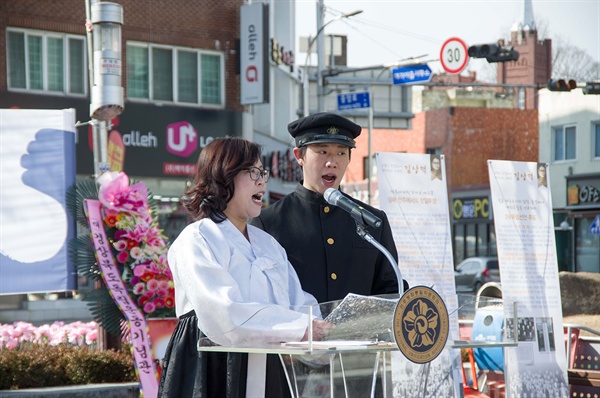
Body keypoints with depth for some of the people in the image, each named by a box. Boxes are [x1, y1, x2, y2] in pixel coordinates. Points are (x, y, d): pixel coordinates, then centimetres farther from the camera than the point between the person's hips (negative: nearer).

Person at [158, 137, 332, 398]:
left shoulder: (268, 244, 20)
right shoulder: (196, 241, -6)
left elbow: (298, 302, 9)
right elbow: (225, 315, -20)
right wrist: (300, 328, -24)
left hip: (267, 375, 7)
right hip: (212, 376, -7)